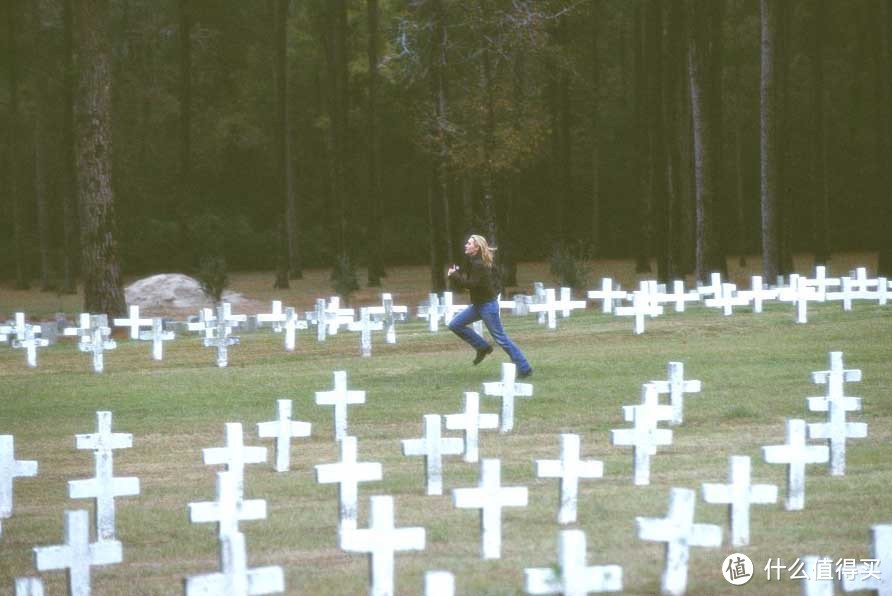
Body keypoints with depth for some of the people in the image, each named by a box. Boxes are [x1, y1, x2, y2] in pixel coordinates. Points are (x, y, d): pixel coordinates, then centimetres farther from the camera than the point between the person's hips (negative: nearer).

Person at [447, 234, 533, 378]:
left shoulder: (479, 264, -20)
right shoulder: (473, 262, 10)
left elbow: (472, 284, -27)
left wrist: (454, 276, -18)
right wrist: (458, 274, 2)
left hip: (488, 304, -9)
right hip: (478, 304, 9)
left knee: (500, 338, -6)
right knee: (455, 325, 6)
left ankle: (524, 368, 0)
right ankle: (482, 348, 15)